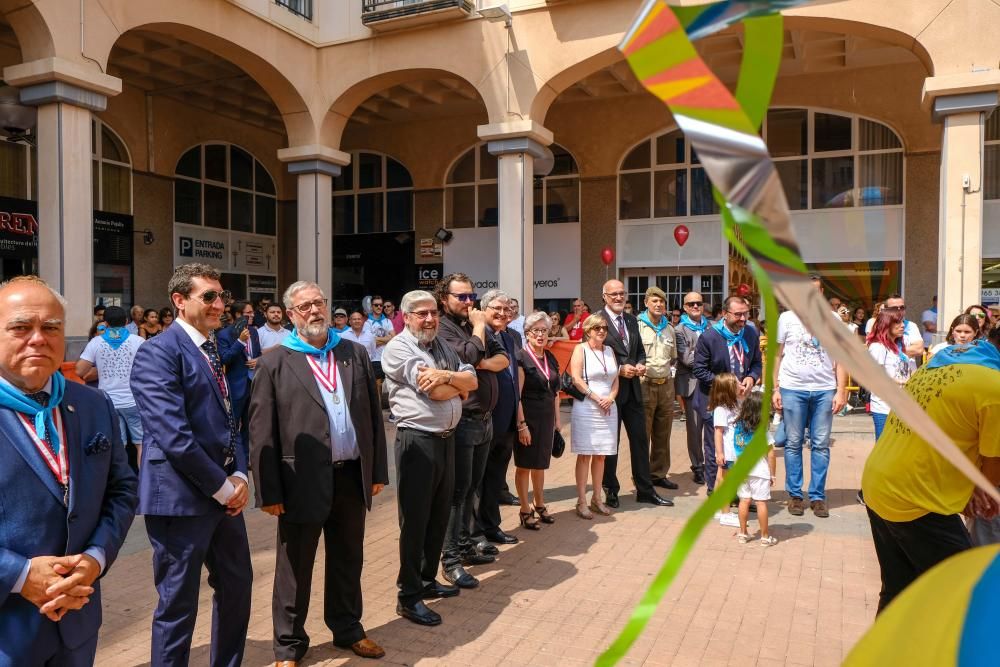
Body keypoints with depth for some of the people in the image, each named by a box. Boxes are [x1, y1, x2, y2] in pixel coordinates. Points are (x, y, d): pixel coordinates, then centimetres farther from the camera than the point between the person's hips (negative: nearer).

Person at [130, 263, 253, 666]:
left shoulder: (215, 350, 12)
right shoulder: (158, 353, -14)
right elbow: (175, 437, -22)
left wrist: (239, 475, 1)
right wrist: (223, 487, -15)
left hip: (223, 494, 9)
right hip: (181, 497, -8)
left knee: (237, 586, 20)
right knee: (178, 604, 6)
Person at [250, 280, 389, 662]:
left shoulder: (356, 354, 7)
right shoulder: (275, 364, -4)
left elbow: (373, 416, 9)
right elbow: (261, 432, -7)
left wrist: (378, 471, 6)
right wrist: (268, 491, -10)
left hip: (352, 476, 4)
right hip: (303, 482, -3)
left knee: (348, 560, 18)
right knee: (294, 568, 11)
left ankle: (347, 629, 37)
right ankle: (289, 645, 29)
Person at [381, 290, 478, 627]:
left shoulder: (442, 346, 14)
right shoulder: (398, 347, -9)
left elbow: (472, 379, 4)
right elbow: (433, 390, -20)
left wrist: (446, 376, -15)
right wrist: (459, 385, -1)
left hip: (446, 438, 8)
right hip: (417, 441, -8)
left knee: (439, 516, 17)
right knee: (415, 520, 1)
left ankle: (427, 580, 34)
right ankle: (408, 596, 13)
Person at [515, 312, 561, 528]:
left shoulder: (551, 359, 9)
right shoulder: (521, 358, -11)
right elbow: (516, 395, -15)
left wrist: (557, 419, 12)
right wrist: (522, 424, -18)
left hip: (547, 418, 6)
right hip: (528, 417, -6)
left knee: (540, 463, 17)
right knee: (524, 465, 4)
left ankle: (539, 505, 31)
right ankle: (525, 510, 15)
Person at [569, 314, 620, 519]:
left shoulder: (610, 351, 14)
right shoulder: (580, 350, -3)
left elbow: (616, 379, 13)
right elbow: (576, 379, -12)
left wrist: (610, 397, -5)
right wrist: (596, 398, -13)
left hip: (608, 409, 5)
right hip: (585, 408, -5)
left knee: (601, 455, 9)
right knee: (585, 455, -2)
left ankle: (597, 498, 18)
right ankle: (582, 501, 4)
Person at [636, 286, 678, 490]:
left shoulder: (669, 329, 15)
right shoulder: (637, 326, -5)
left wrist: (668, 368, 8)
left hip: (666, 385, 6)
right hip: (644, 385, -6)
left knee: (662, 434, 12)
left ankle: (659, 474, 23)